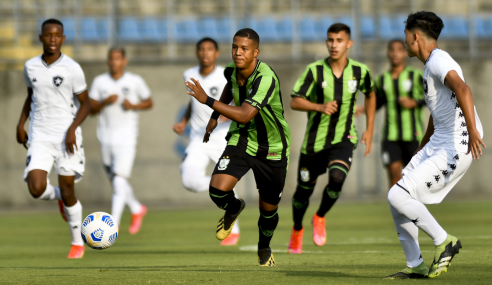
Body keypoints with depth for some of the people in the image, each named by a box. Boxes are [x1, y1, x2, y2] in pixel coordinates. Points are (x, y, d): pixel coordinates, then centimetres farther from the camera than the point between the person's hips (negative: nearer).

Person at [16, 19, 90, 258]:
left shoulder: (72, 68, -6)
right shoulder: (31, 67, 5)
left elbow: (85, 103, -1)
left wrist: (72, 128, -15)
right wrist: (21, 124, 11)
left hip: (66, 137, -3)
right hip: (40, 137, 3)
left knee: (67, 191, -2)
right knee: (37, 189, -15)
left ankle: (77, 242, 18)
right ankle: (58, 196, 23)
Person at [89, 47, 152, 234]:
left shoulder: (135, 82, -1)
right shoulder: (99, 82, 4)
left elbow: (149, 102, 10)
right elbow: (91, 109, 5)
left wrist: (134, 106, -9)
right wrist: (105, 102, -14)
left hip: (126, 139, -4)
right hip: (106, 139, 4)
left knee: (119, 182, -15)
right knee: (115, 182, 16)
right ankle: (137, 210, 40)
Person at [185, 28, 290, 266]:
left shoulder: (266, 79, -30)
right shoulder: (232, 70, -8)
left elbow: (244, 115, -39)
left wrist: (207, 101, -41)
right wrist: (214, 117, 18)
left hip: (272, 150, -4)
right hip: (240, 141, 4)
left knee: (268, 210, 10)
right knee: (218, 190, -20)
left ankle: (264, 248, 42)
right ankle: (233, 210, 17)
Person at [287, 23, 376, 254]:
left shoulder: (360, 71, -6)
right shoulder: (315, 70, -13)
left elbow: (370, 95, 15)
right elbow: (294, 102, -13)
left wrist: (369, 129, 12)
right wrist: (320, 107, -31)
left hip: (343, 139, 0)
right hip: (315, 140, 0)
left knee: (337, 178, -27)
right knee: (304, 190, 11)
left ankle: (320, 218, 2)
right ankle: (297, 231, 40)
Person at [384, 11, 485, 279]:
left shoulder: (439, 61, -15)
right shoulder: (431, 65, 19)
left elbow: (462, 89, -35)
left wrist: (472, 130, -46)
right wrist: (421, 151, 41)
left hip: (456, 148, -10)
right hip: (437, 144, 10)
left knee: (398, 196, -15)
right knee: (396, 199, 9)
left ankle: (444, 241, 0)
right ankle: (415, 265, 16)